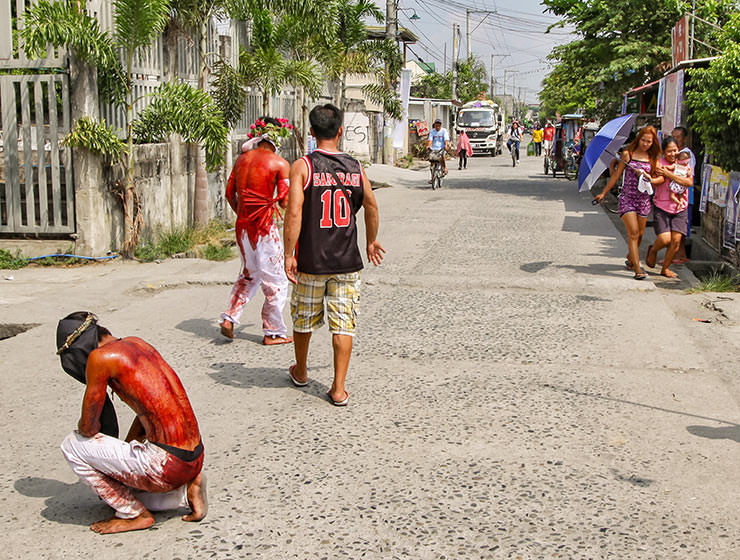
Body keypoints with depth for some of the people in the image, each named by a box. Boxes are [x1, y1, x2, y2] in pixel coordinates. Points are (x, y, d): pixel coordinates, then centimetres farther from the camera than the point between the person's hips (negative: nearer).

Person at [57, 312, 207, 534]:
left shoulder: (100, 357, -12)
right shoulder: (137, 343, 14)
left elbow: (88, 427, -5)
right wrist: (119, 460, 27)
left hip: (166, 465, -9)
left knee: (71, 445, 4)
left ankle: (135, 515, 7)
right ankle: (186, 492, 13)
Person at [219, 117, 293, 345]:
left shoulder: (242, 158, 7)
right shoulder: (280, 164, -11)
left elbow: (229, 193, 11)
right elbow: (284, 202, -13)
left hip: (242, 225, 6)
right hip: (265, 227, -6)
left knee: (249, 275, 24)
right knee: (275, 281, 7)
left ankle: (229, 318, 14)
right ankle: (273, 333, 13)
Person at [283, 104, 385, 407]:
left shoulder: (302, 167, -8)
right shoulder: (355, 167, 2)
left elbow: (294, 213, -16)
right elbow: (372, 206, 12)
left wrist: (289, 254, -10)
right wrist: (371, 241, 27)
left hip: (311, 260, -1)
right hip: (347, 261, 2)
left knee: (304, 319, 18)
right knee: (343, 324, 5)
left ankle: (300, 372, 37)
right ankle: (338, 388, 5)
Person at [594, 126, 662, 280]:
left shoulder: (653, 159, 8)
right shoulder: (628, 154, 0)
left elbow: (661, 177, 6)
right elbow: (616, 175, 5)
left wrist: (650, 179, -15)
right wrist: (603, 193, 7)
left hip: (643, 199, 4)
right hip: (627, 198, -4)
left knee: (639, 234, 11)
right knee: (633, 232, -13)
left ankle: (630, 260, 36)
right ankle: (637, 269, -15)